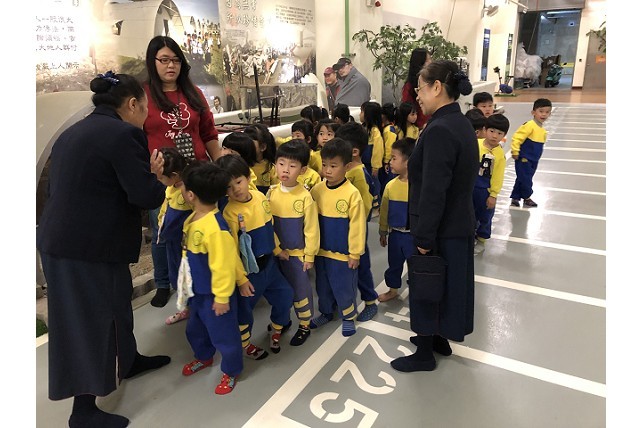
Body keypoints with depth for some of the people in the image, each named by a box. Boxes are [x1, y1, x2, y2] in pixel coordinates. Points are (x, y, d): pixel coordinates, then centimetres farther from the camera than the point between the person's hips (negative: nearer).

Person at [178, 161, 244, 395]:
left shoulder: (215, 229, -33)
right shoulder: (193, 217, -1)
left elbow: (223, 265, -28)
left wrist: (222, 297, -20)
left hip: (214, 294, -10)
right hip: (197, 291, 10)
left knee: (223, 334, 11)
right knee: (195, 328, 29)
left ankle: (230, 371, 34)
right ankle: (203, 357, 55)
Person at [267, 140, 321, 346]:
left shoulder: (305, 196, -16)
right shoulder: (271, 193, -5)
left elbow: (311, 228, -11)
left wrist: (310, 255, -7)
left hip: (298, 253, -4)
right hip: (275, 252, 4)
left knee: (301, 289, 9)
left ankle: (304, 325, 29)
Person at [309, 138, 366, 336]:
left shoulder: (352, 193, -17)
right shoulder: (316, 190, -3)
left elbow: (357, 226, -13)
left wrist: (355, 253, -9)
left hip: (343, 253, -4)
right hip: (321, 251, 5)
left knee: (344, 288, 10)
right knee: (323, 286, 21)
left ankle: (348, 317, 33)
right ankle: (326, 313, 43)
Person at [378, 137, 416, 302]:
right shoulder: (390, 185, -3)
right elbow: (384, 211, 6)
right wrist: (383, 232, 13)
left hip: (413, 235, -5)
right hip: (395, 234, 5)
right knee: (394, 264, 20)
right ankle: (393, 289, 40)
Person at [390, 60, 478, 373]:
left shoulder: (439, 130, -23)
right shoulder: (462, 125, 7)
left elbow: (433, 192, -26)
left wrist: (424, 238, -19)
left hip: (441, 230, -9)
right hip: (459, 224, 9)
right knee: (447, 283, 21)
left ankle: (424, 354, 25)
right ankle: (439, 337, 40)